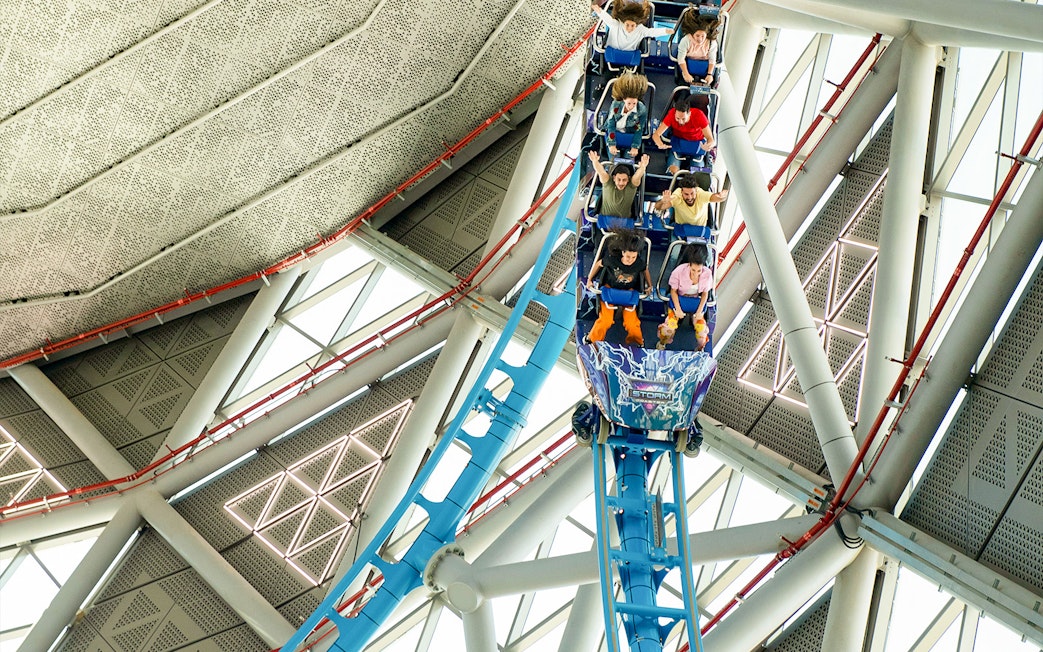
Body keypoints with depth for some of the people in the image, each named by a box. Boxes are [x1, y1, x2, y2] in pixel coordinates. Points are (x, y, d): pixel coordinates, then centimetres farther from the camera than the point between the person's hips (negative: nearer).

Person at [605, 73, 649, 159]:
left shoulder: (642, 110, -25)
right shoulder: (615, 105, -24)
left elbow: (639, 130, -14)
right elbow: (611, 125, -18)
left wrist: (635, 147, -19)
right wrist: (612, 144, -22)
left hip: (630, 135, 0)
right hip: (614, 132, 0)